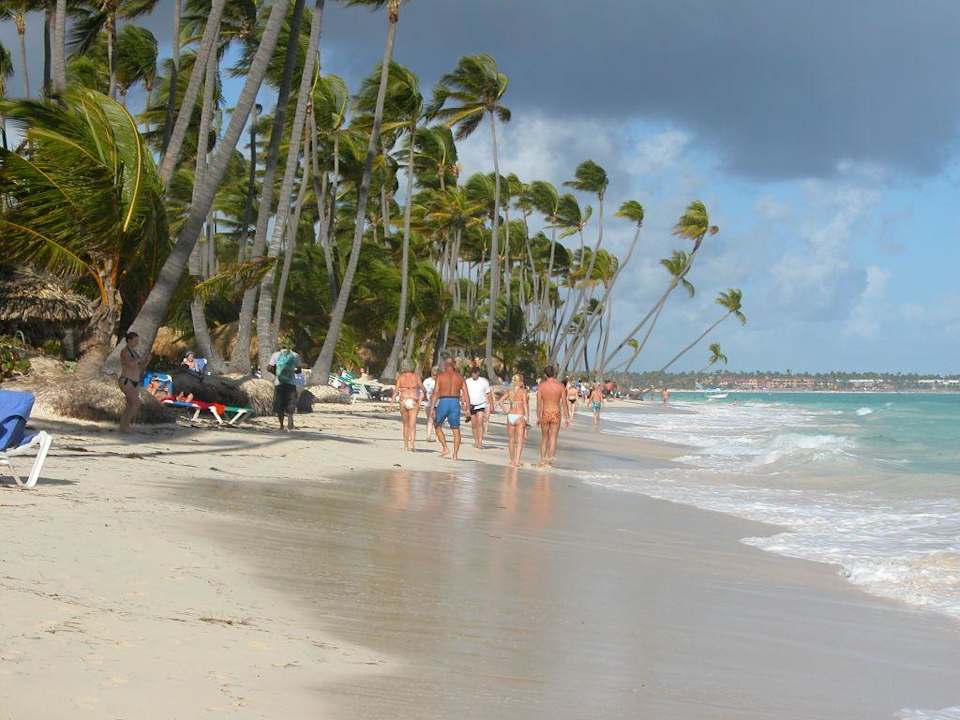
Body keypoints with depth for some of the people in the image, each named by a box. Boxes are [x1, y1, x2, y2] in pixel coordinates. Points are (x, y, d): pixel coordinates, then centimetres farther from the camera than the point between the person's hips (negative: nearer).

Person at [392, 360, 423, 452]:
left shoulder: (400, 377, 5)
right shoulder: (416, 376, 3)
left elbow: (396, 391, -3)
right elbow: (422, 388, -2)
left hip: (403, 401, 1)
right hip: (413, 401, -1)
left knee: (405, 424, 18)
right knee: (412, 425, -8)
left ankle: (406, 445, 23)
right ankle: (412, 443, -28)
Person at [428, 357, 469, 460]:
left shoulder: (440, 376, 0)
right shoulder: (460, 377, 7)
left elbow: (436, 393, -7)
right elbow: (465, 393, 2)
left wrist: (432, 408, -8)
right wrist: (466, 407, 6)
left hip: (443, 402, -2)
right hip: (455, 403, 2)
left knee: (437, 426, 16)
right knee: (456, 430, 7)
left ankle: (445, 448, 4)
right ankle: (455, 454, 1)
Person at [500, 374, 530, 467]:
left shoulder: (509, 391, 6)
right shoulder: (523, 391, -7)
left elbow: (501, 401, 2)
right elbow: (525, 405, -12)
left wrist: (505, 410, 7)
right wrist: (526, 417, -10)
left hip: (510, 416, 5)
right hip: (520, 416, -5)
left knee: (511, 439, 16)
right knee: (520, 441, -3)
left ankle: (512, 460, 26)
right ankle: (516, 461, -15)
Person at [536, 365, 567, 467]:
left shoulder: (541, 385, -4)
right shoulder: (560, 385, -4)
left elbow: (539, 403, -3)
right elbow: (564, 403, -2)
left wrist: (538, 417, 4)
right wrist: (566, 417, 5)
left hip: (545, 414, 1)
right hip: (556, 414, -1)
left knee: (544, 438, 15)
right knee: (553, 438, 1)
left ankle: (542, 460, 17)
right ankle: (549, 459, -11)